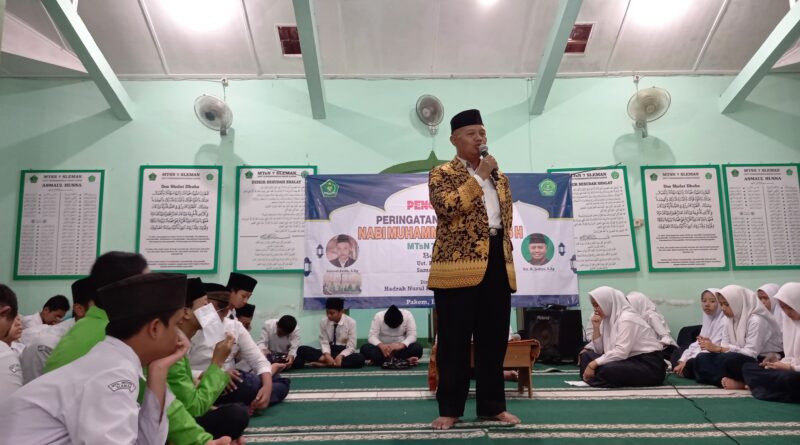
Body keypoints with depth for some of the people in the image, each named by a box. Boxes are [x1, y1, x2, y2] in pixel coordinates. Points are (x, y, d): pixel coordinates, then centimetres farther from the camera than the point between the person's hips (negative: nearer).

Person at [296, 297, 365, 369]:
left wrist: (340, 356, -29)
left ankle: (324, 364, -35)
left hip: (344, 352, -2)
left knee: (360, 358, -38)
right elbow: (324, 342, -4)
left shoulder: (350, 322, -10)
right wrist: (327, 355, -25)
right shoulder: (323, 322, -4)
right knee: (302, 350, -18)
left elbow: (351, 347, -12)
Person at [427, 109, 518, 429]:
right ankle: (450, 408, 9)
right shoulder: (441, 174, 3)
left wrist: (506, 256, 15)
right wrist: (479, 176, -11)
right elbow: (449, 207, -17)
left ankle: (492, 406, 19)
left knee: (494, 339, 8)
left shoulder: (499, 177, 21)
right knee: (455, 340, -2)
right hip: (458, 263, -5)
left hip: (496, 262, 6)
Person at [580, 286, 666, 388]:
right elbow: (599, 350, 9)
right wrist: (596, 327, -3)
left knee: (607, 370, -34)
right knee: (586, 356, 0)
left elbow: (621, 353, -26)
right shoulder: (608, 318, 9)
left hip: (650, 366, -9)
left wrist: (593, 364, -27)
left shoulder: (627, 318, -17)